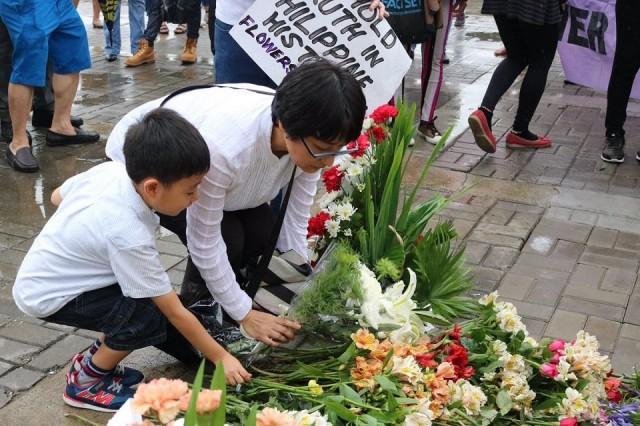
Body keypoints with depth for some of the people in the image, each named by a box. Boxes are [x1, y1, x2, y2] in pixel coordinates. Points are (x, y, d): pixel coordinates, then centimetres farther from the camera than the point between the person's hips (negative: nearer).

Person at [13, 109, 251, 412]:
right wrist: (220, 357, -15)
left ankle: (100, 356, 19)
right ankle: (85, 381, -1)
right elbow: (176, 313, -25)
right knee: (152, 319, -22)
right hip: (47, 296, -8)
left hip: (44, 272, 8)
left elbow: (57, 196, 7)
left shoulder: (110, 169, -15)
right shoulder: (129, 236, -34)